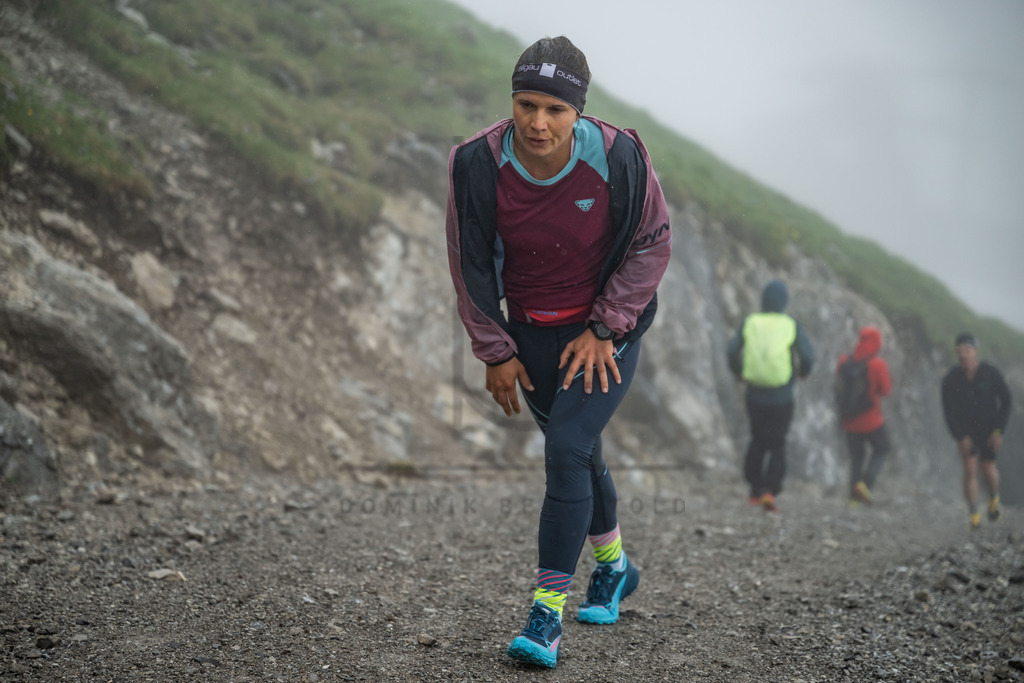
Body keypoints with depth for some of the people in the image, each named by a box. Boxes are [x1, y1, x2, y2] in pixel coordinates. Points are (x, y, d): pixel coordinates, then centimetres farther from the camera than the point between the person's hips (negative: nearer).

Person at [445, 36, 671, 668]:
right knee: (577, 452, 17)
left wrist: (603, 329, -11)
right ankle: (614, 567, 42)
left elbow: (653, 244, -8)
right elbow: (470, 264, -4)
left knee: (567, 451, -17)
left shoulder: (619, 156, -22)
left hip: (605, 330, -3)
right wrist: (495, 352, -2)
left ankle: (548, 614, -13)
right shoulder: (478, 165, -18)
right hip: (530, 332, 3)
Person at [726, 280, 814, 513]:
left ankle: (755, 491, 21)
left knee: (758, 441, 21)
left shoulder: (749, 323, -3)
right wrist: (803, 371, 12)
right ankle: (770, 491, -9)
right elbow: (807, 356, -11)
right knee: (777, 445, 8)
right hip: (782, 397, -2)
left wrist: (738, 372, 12)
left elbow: (732, 351, -8)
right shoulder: (791, 326, -7)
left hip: (754, 395, 2)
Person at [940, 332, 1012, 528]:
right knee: (970, 468, -13)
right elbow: (948, 411, -10)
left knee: (988, 468, -1)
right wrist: (960, 437, -19)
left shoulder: (991, 373, -18)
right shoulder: (950, 379, -17)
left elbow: (1006, 402, -9)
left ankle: (993, 497, 32)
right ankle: (973, 515, -4)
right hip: (964, 429, 0)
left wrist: (999, 431, -16)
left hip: (989, 429, 0)